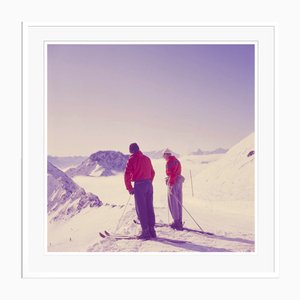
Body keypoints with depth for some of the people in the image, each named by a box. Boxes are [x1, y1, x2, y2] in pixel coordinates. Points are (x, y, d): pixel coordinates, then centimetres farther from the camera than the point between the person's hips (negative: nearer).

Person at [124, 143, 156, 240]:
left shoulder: (132, 159, -6)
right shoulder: (146, 158, 13)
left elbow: (127, 174, -11)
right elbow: (152, 172, 21)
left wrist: (129, 188, -5)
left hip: (139, 185, -6)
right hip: (149, 184, 6)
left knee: (141, 209, 0)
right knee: (150, 207, 10)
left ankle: (146, 232, 0)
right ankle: (152, 230, 14)